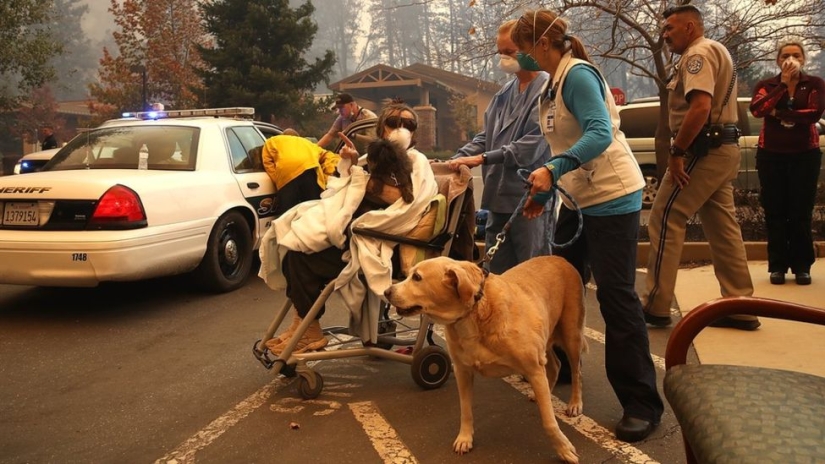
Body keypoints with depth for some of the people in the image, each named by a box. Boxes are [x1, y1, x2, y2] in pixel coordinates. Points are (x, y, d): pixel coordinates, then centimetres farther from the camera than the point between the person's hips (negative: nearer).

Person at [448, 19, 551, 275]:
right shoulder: (505, 92, 14)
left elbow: (534, 144, -20)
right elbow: (486, 135, 17)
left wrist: (484, 159, -18)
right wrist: (456, 160, 3)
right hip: (500, 197, 8)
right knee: (498, 272, 16)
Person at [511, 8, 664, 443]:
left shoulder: (578, 75, -16)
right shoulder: (551, 85, 12)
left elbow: (600, 134, -29)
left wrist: (553, 171, -40)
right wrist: (543, 192, 19)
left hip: (612, 196, -10)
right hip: (578, 197, 10)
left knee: (616, 296, -9)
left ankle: (642, 403, 0)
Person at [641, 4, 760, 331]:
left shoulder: (698, 53, -11)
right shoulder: (715, 50, 23)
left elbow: (700, 107, -25)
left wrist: (676, 152, -21)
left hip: (704, 149, -10)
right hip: (723, 148, 11)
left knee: (664, 220, -7)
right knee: (722, 226, 10)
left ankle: (655, 306, -5)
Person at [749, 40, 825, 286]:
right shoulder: (767, 85, 6)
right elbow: (756, 109, -14)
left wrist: (778, 113, -11)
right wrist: (783, 83, -14)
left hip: (805, 154, -1)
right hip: (771, 155, 1)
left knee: (801, 212, 0)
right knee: (775, 212, 1)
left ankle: (802, 266, 8)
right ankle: (777, 266, 7)